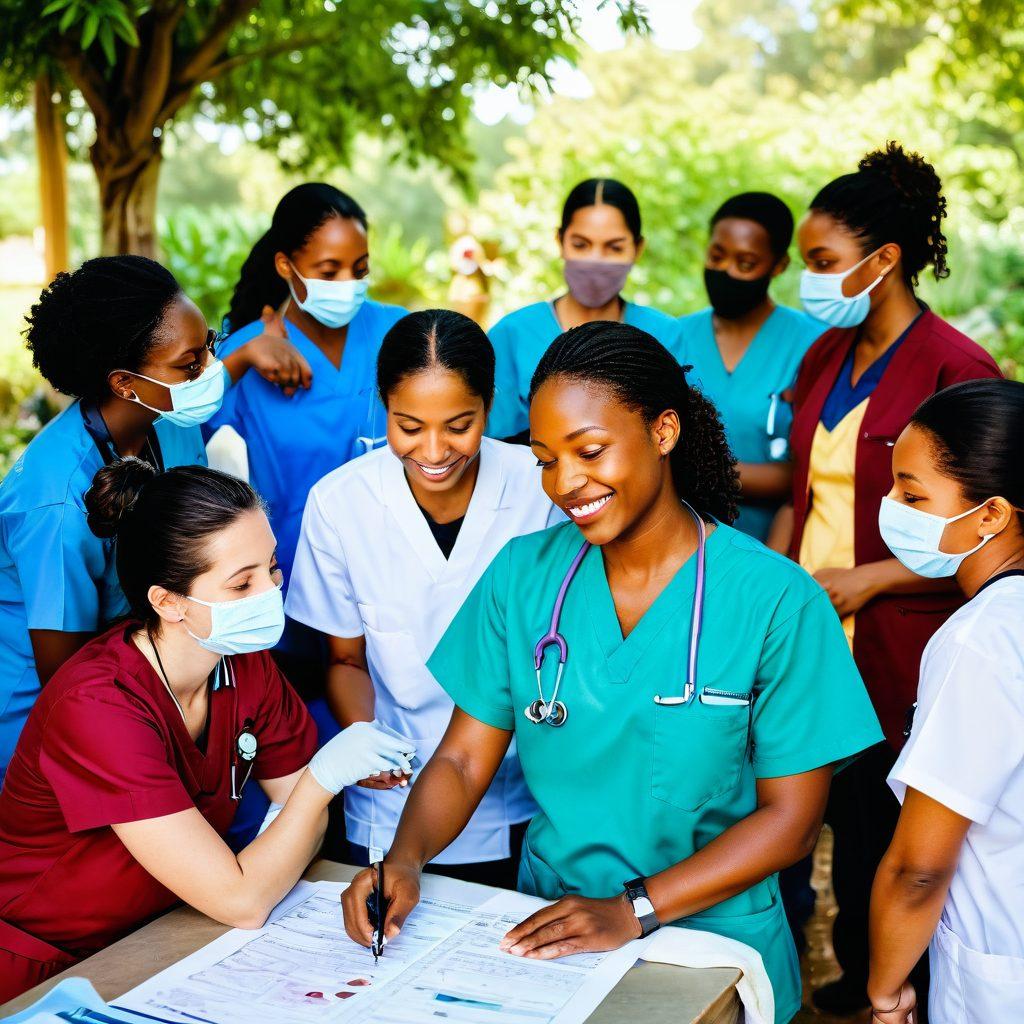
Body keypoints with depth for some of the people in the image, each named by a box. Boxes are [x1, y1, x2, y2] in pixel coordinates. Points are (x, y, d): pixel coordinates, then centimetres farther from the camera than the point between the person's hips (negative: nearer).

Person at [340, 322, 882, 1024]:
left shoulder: (775, 600, -10)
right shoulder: (523, 575, 1)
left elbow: (792, 819, -7)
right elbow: (463, 760, 3)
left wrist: (634, 910, -16)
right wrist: (406, 859, -16)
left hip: (713, 942, -2)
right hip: (545, 928, 2)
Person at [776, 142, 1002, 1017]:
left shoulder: (956, 370, -13)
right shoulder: (826, 358, 10)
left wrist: (865, 580, -16)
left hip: (900, 655, -6)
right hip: (814, 636, 6)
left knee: (885, 825, 6)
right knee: (842, 814, 16)